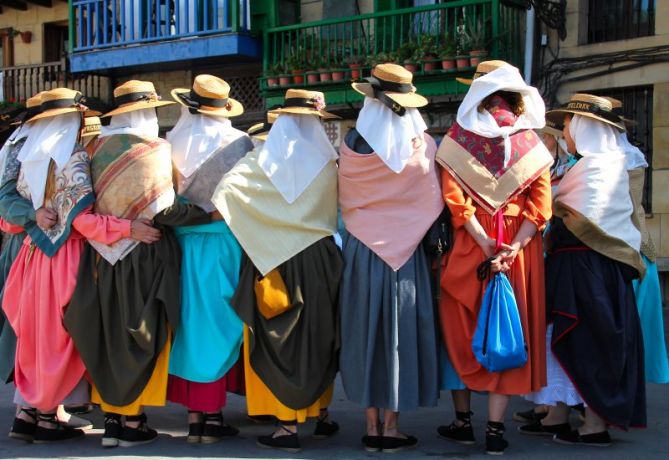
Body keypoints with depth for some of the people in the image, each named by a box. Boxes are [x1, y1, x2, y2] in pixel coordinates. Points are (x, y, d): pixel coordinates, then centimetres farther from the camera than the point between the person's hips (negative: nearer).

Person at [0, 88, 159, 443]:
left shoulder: (30, 157, 9)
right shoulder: (74, 159, -14)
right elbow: (83, 219, -21)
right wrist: (130, 229, -24)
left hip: (36, 254, 7)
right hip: (63, 257, -7)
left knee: (35, 333, 13)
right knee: (58, 335, 2)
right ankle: (47, 418, 8)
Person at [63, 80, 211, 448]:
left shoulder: (99, 149, 6)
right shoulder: (152, 151, -11)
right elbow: (163, 211, -17)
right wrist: (208, 213, -11)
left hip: (105, 256, 5)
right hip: (145, 256, -5)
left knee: (109, 335, 12)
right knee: (143, 337, 4)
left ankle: (111, 418, 16)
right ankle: (133, 422, 8)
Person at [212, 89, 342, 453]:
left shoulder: (266, 159, -6)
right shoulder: (327, 162, -1)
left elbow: (228, 188, -15)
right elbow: (335, 213, 5)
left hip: (276, 259, -3)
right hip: (319, 258, 3)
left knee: (281, 339, 2)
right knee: (318, 335, 17)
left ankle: (289, 426, 2)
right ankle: (322, 414, 26)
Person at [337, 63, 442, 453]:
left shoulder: (353, 145, -5)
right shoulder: (421, 146, -7)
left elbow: (345, 200, 5)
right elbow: (432, 202, -2)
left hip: (362, 249, 1)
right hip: (405, 251, -1)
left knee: (367, 330, 8)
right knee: (400, 332, 6)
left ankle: (372, 427, 12)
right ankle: (391, 428, 8)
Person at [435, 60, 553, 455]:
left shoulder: (458, 138, -1)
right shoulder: (530, 141, 3)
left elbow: (454, 196, -12)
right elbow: (541, 201, -6)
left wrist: (484, 242, -14)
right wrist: (514, 245, -13)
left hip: (468, 246, -1)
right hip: (520, 250, 1)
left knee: (460, 330, 13)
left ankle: (463, 421, 20)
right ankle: (495, 430, 3)